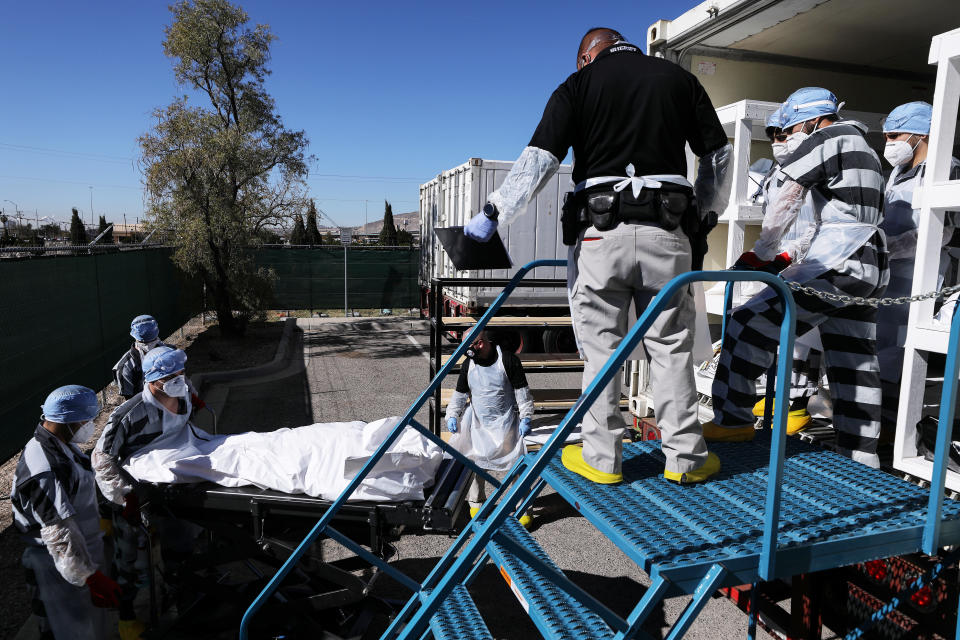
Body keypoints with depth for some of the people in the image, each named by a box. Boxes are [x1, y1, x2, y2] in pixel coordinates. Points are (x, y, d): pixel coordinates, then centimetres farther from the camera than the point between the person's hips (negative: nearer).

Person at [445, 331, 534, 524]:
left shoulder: (508, 361, -11)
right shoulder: (468, 365, 2)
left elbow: (522, 391, -7)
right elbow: (460, 393, 11)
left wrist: (526, 418, -11)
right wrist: (452, 415, 1)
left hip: (505, 422, -4)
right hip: (477, 423, 4)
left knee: (516, 463, -5)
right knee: (474, 461, 4)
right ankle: (476, 502, 24)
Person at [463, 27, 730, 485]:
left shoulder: (578, 84, 7)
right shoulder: (680, 79, 15)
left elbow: (539, 159, -6)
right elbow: (718, 155, 16)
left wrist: (492, 213, -3)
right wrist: (703, 215, 27)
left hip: (599, 230, -2)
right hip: (667, 230, 2)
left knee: (600, 348, 6)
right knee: (672, 347, 9)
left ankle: (601, 458, 12)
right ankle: (685, 456, 15)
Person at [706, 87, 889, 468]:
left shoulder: (823, 139, -1)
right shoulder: (863, 150, 29)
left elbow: (785, 205, -5)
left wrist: (761, 254, 4)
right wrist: (789, 255, 19)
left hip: (836, 265, -10)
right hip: (872, 269, 10)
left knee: (749, 326, -9)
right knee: (855, 365, 11)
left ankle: (732, 421, -5)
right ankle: (861, 459, 17)